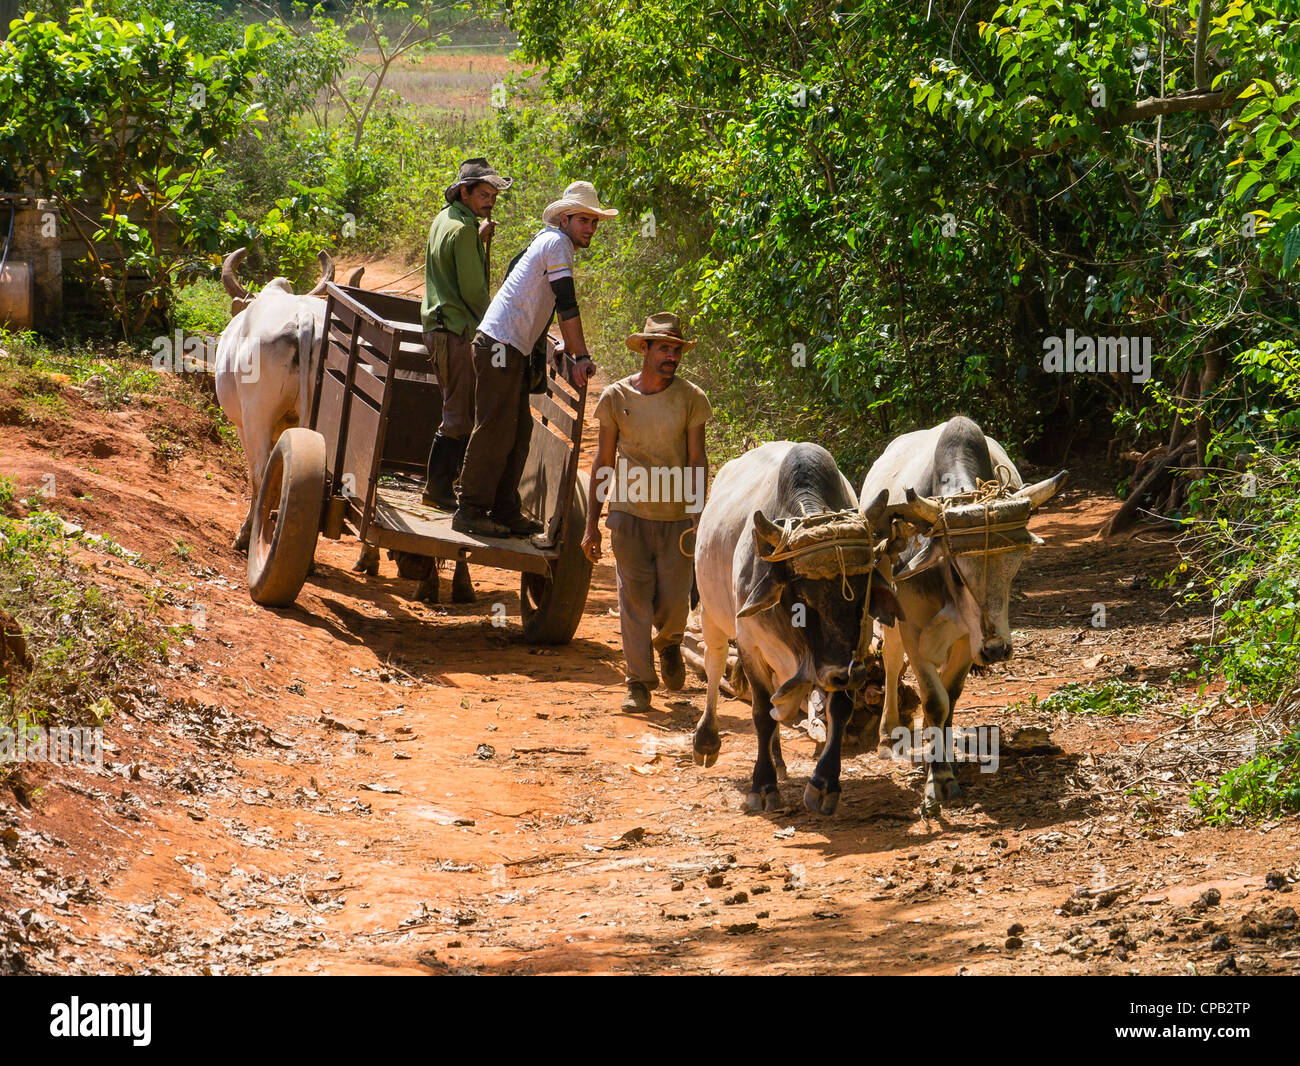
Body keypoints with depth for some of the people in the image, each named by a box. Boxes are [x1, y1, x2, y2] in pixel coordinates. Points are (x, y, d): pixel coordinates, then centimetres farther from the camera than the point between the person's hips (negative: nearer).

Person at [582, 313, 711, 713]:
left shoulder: (691, 399, -1)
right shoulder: (616, 397, 0)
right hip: (629, 512, 0)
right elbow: (603, 462, 5)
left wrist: (699, 515, -14)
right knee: (634, 597, -4)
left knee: (674, 601, 0)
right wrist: (592, 524, 4)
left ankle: (668, 643, 35)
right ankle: (639, 683, 4)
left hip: (677, 515, 0)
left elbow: (697, 461, -3)